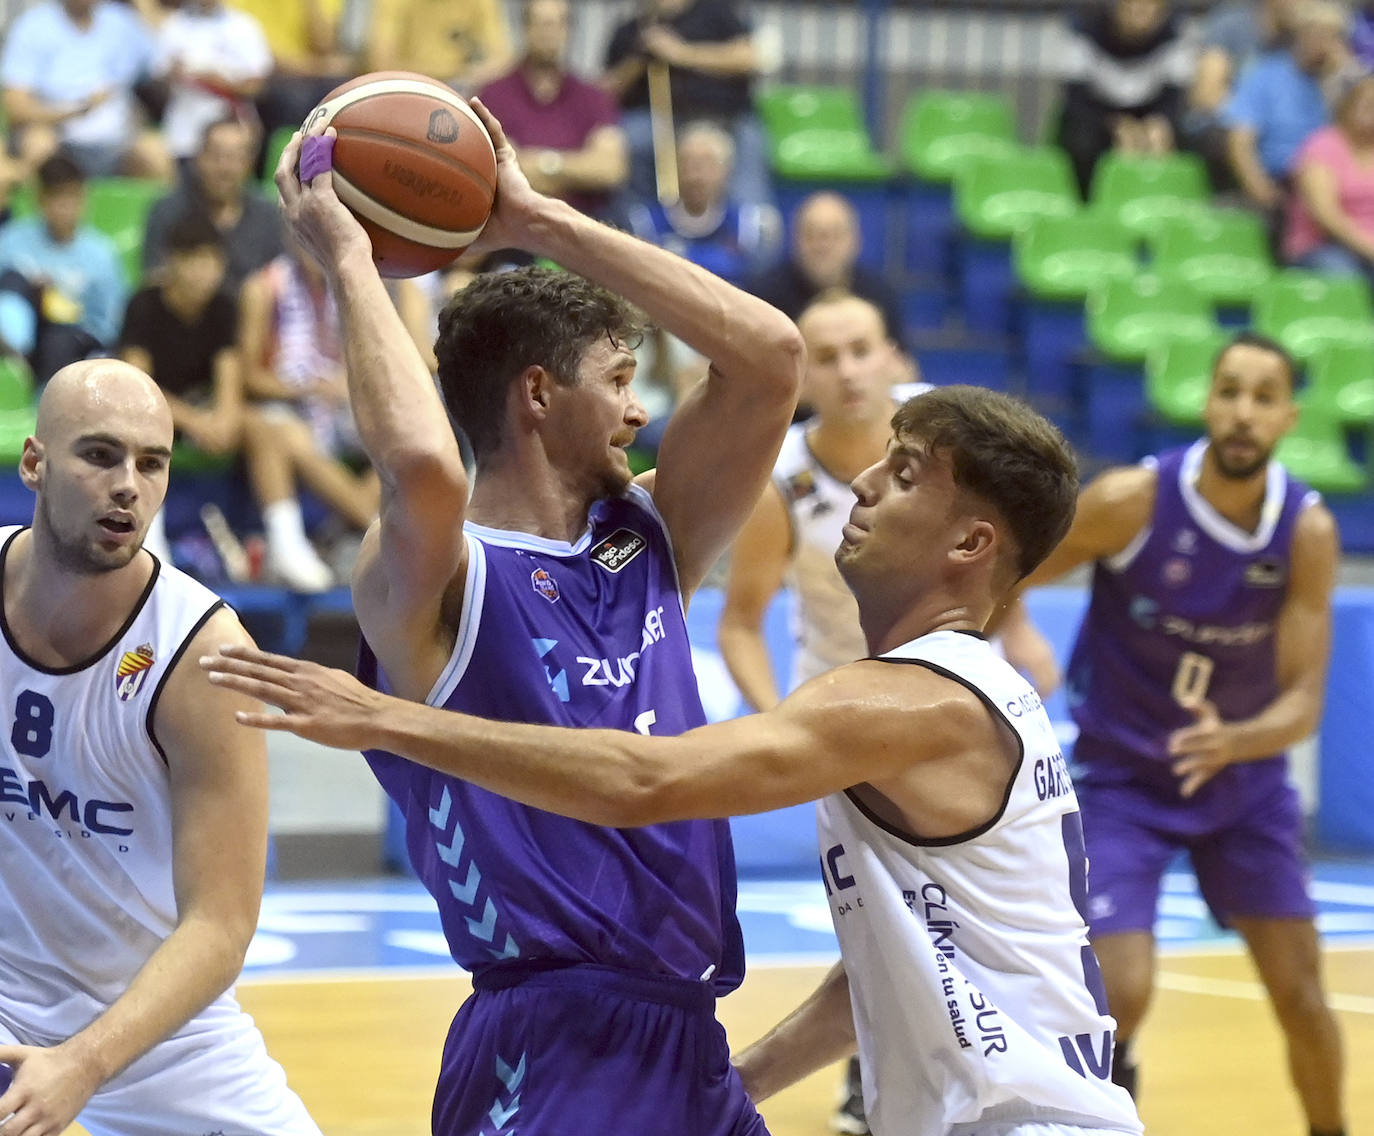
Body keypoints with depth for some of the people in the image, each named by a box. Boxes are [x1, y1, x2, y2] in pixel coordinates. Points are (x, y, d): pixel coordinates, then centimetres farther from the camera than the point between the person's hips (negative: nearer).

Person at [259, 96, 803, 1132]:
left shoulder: (649, 539, 12)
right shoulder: (434, 583, -9)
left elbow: (769, 355, 4)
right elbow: (424, 468, -32)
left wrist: (541, 222, 3)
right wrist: (348, 258, -18)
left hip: (691, 1047, 8)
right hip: (553, 1052, -7)